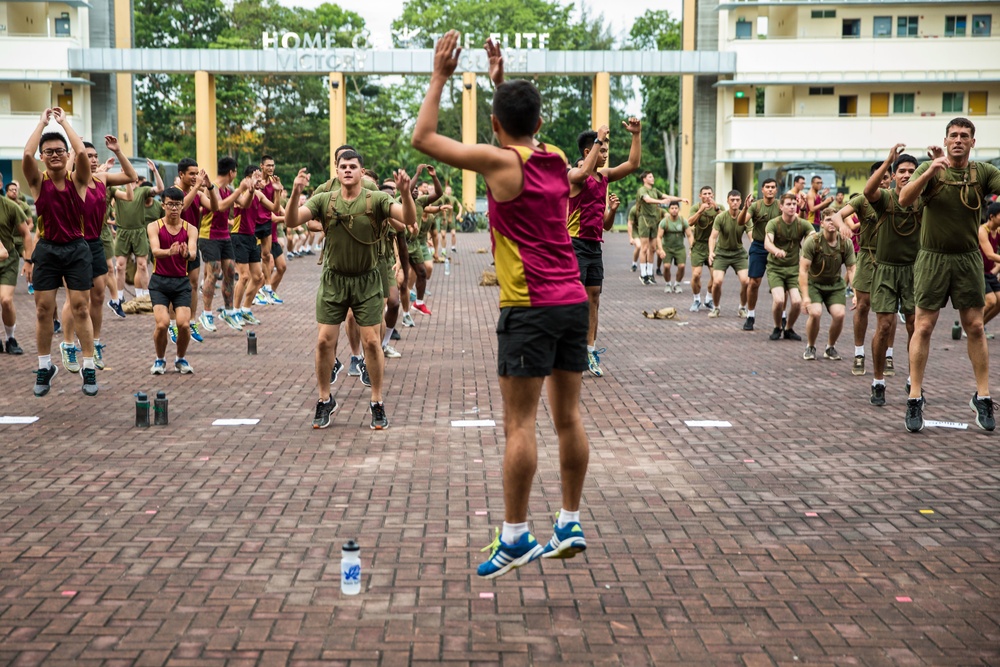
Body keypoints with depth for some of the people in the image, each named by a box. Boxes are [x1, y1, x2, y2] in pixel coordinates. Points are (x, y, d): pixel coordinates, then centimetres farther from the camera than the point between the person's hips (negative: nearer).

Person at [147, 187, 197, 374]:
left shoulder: (190, 229, 1)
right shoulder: (154, 226, -2)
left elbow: (193, 251, -17)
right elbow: (155, 251, -20)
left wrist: (187, 254, -42)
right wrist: (169, 252, -42)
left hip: (181, 282, 1)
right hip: (159, 281, -1)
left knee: (184, 324, -15)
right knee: (162, 323, -17)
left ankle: (181, 359, 14)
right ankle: (160, 359, 11)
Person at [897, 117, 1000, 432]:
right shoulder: (930, 169, -4)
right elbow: (904, 199, -18)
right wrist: (931, 171, -31)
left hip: (968, 259, 2)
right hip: (933, 258, -2)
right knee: (923, 327, -2)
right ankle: (915, 399, 4)